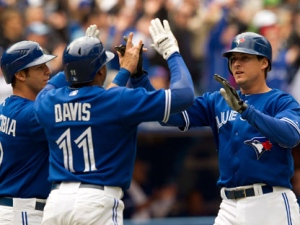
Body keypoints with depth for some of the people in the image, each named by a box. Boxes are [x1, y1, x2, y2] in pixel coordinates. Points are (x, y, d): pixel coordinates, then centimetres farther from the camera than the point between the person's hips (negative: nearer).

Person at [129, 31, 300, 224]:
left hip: (272, 205, -5)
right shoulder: (217, 102, 14)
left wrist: (244, 109, -32)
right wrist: (138, 76, -7)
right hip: (230, 206, 5)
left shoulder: (282, 102, -2)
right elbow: (169, 115, 4)